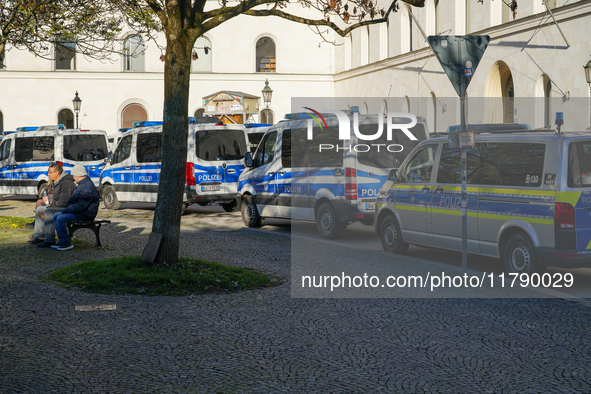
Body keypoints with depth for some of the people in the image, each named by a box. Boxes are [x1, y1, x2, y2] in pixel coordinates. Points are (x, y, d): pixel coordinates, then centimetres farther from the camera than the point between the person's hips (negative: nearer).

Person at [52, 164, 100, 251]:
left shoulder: (87, 187, -22)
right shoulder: (82, 184, 15)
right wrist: (67, 209, 14)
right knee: (56, 216, 8)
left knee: (60, 219, -23)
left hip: (86, 214, -11)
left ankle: (67, 243, -13)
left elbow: (81, 206, -27)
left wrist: (66, 210, -19)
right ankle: (62, 241, 8)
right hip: (78, 211, 11)